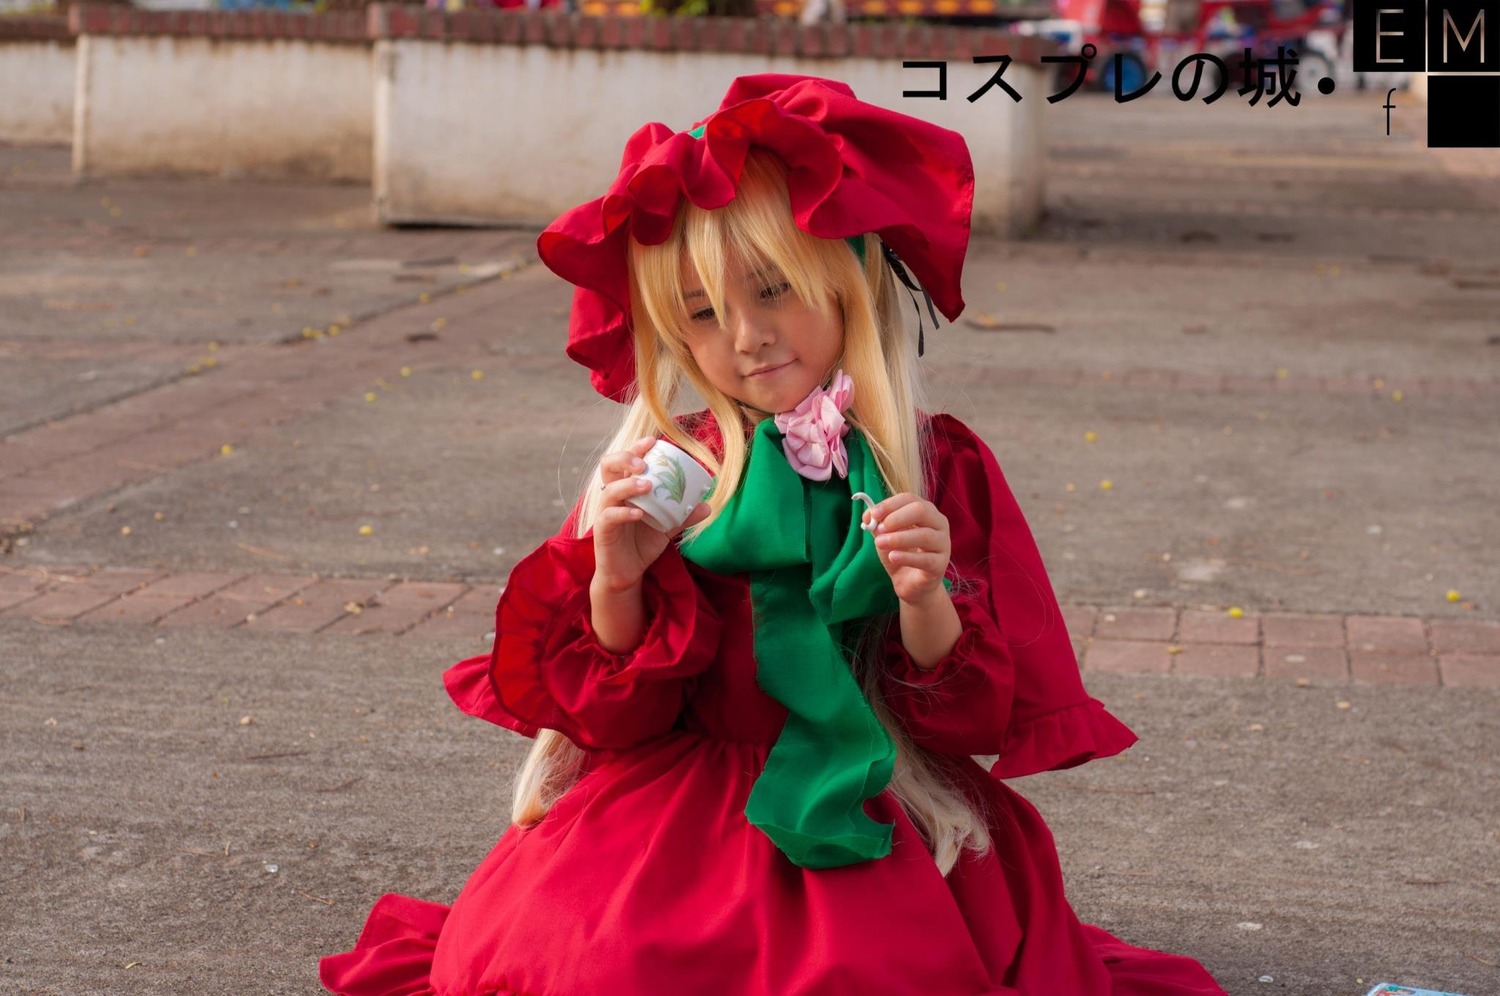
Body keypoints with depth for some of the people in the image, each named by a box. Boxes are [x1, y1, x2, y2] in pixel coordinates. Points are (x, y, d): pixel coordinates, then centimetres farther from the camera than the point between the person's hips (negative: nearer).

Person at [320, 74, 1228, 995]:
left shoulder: (941, 467, 1)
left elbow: (982, 720, 0)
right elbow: (612, 721, 2)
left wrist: (928, 606, -18)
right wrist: (617, 583, -16)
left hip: (877, 827, 0)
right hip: (679, 808, 1)